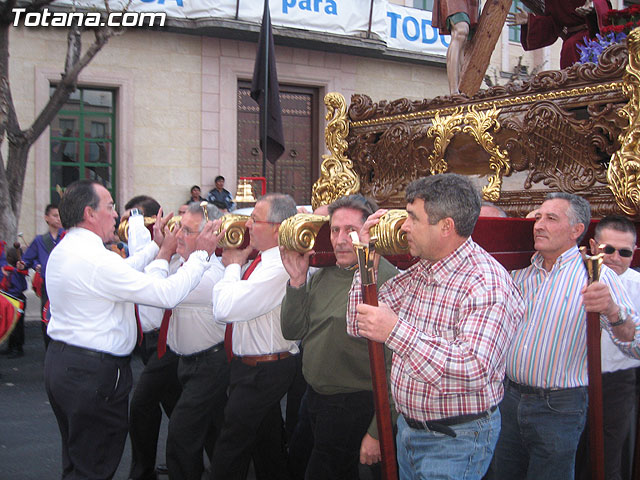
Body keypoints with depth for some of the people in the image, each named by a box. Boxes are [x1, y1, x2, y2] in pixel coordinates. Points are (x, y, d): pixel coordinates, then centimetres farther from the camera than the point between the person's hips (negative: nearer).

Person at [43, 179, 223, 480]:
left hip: (60, 363, 10)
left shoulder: (63, 251, 8)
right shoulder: (95, 259, -24)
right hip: (94, 374, -10)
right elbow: (168, 294, -24)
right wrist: (202, 254, -12)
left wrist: (155, 246, 26)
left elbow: (121, 273, 20)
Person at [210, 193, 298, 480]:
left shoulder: (278, 267, -24)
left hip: (262, 371, -10)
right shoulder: (265, 260, 8)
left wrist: (233, 267, -14)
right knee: (268, 449, 23)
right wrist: (236, 265, -3)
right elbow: (224, 310, 9)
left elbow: (224, 310, -29)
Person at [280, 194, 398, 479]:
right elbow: (293, 332, 7)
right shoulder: (324, 276, 6)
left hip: (354, 407, -8)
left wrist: (377, 432, -21)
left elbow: (393, 367, -22)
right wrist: (297, 281, -7)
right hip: (314, 397, 8)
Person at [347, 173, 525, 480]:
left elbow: (475, 371, -35)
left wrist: (397, 332, -39)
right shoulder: (419, 273, 3)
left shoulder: (488, 285, -22)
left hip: (455, 440, -7)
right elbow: (359, 326, 3)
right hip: (408, 427, 8)